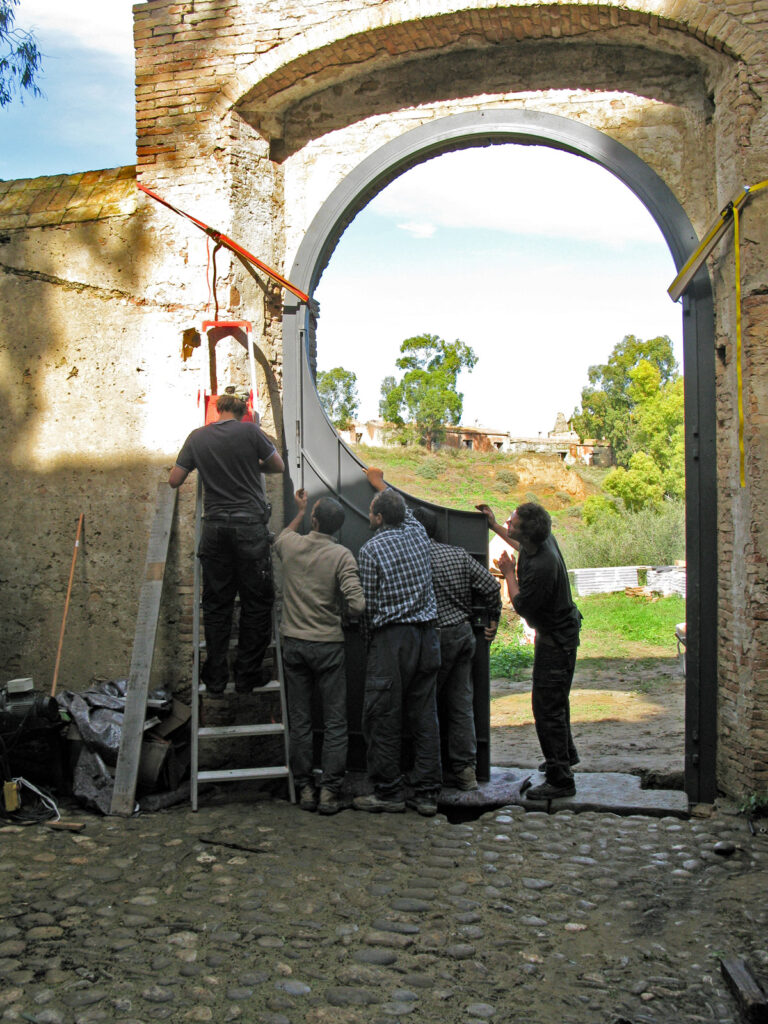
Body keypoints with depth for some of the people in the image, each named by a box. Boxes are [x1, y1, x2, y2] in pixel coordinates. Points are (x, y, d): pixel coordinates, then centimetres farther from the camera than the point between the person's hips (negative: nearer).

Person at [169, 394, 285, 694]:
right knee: (257, 602, 7)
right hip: (250, 525, -3)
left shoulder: (197, 437, 4)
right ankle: (247, 675, 11)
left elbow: (174, 480, 6)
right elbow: (278, 466, 6)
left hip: (216, 526, 3)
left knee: (216, 603, 11)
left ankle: (215, 677, 15)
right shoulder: (250, 431, -4)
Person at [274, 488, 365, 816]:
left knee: (299, 721, 10)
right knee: (334, 723, 5)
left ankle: (305, 789, 14)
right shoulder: (342, 556, -11)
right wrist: (345, 612, 4)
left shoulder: (290, 545, -2)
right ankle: (329, 791, 3)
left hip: (294, 644, 3)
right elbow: (357, 604, -19)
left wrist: (299, 512, 38)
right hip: (328, 644, -3)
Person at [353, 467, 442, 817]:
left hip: (392, 638, -6)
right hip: (427, 634, 6)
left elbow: (367, 604, -5)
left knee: (383, 717, 3)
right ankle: (427, 793, 11)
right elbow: (405, 509, 31)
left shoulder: (370, 550, -8)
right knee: (424, 715, 8)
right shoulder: (418, 535, 7)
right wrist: (381, 485, 47)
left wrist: (370, 638, 12)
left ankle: (389, 792, 9)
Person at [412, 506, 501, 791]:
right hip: (464, 633, 6)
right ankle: (466, 770, 12)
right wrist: (493, 619, 13)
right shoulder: (459, 554, 4)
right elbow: (490, 586, 2)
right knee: (462, 705, 10)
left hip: (436, 637, -6)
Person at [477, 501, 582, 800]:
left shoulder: (542, 567, -35)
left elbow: (521, 606, -21)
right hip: (557, 632, 10)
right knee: (554, 699, 26)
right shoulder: (542, 541, -7)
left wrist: (509, 573, -11)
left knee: (547, 707, -6)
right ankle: (566, 755, 45)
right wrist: (494, 526, 22)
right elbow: (523, 546, 21)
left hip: (556, 640, -10)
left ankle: (560, 780, 0)